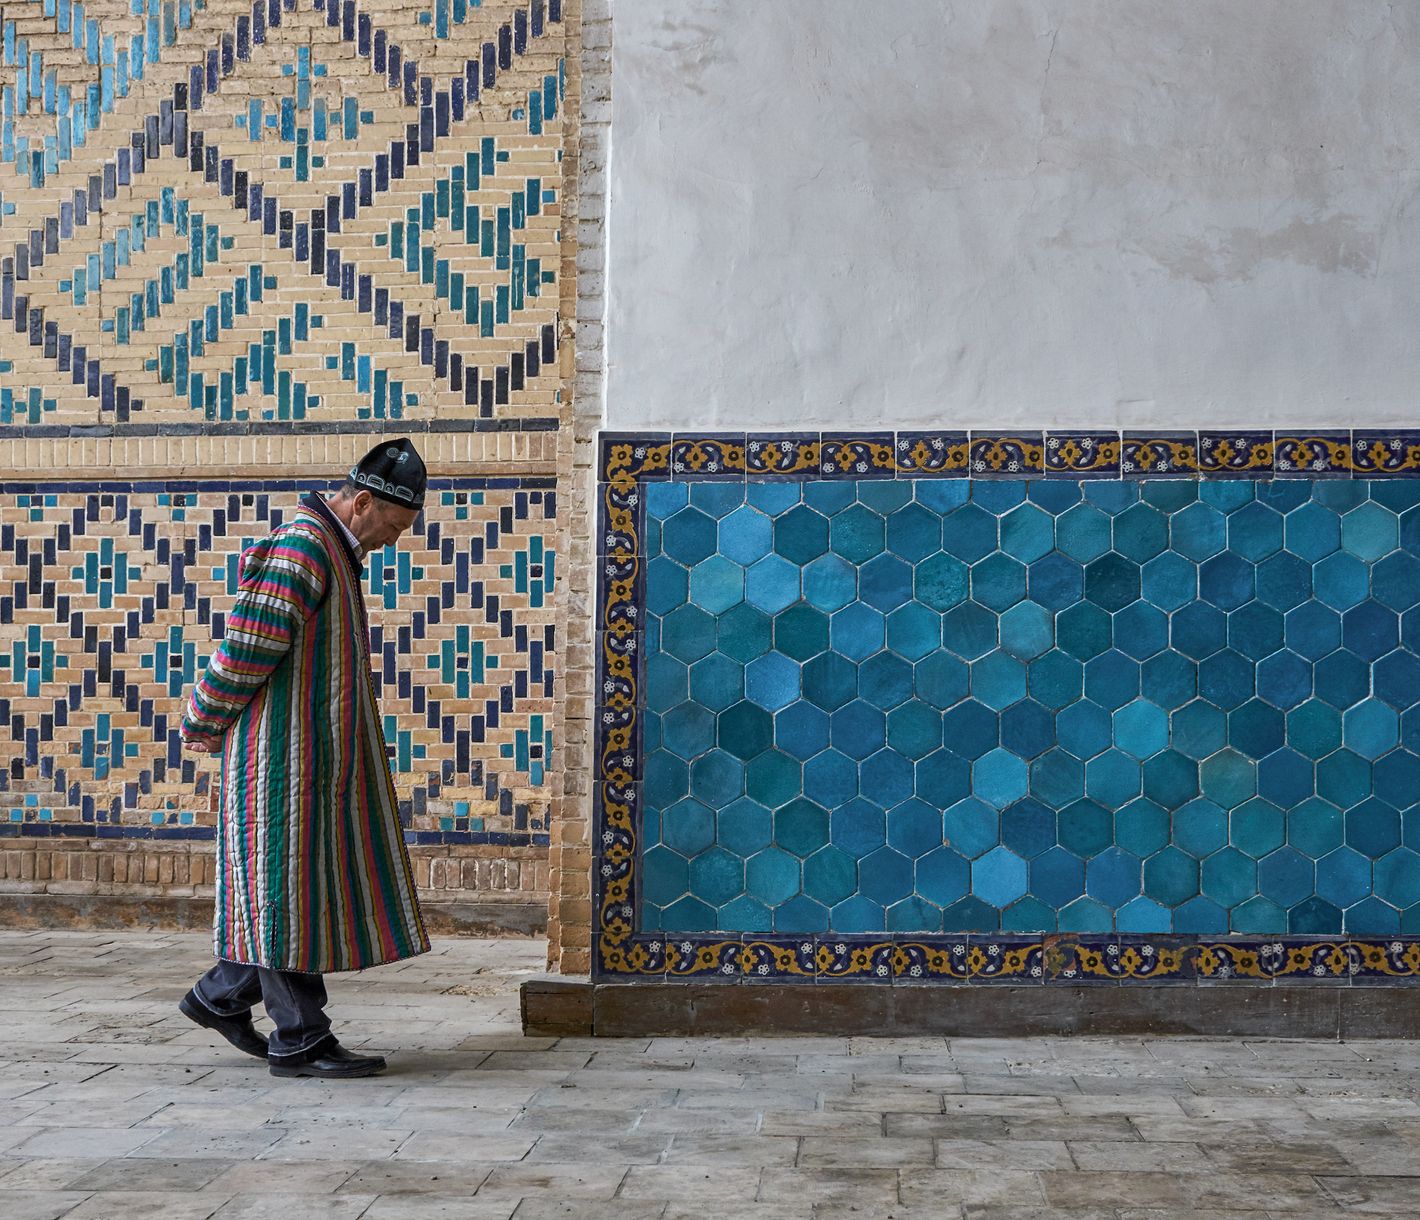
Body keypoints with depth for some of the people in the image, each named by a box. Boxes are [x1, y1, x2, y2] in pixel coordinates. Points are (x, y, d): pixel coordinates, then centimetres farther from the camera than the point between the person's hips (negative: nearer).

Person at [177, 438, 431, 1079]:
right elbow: (246, 649, -19)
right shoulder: (299, 549, -17)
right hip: (284, 755, -10)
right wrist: (205, 728, -8)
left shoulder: (332, 552, 17)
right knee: (292, 886, -4)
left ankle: (220, 996, 24)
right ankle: (299, 1042, 3)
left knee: (315, 886, 13)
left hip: (314, 755, 10)